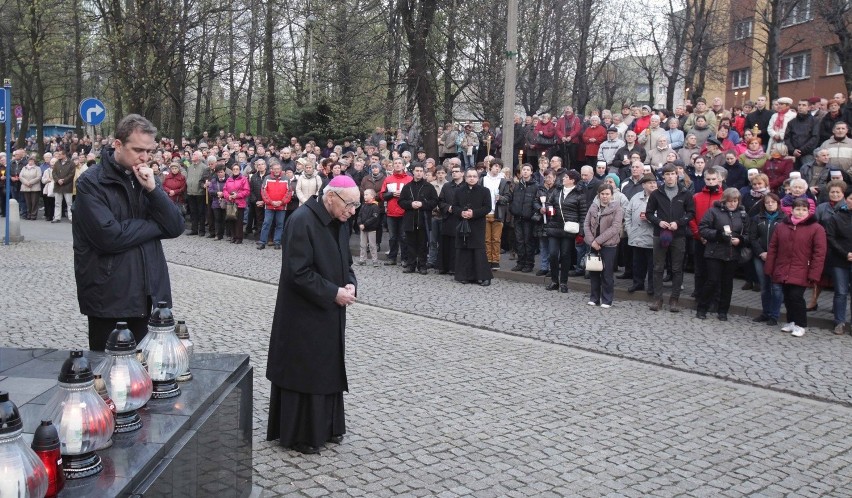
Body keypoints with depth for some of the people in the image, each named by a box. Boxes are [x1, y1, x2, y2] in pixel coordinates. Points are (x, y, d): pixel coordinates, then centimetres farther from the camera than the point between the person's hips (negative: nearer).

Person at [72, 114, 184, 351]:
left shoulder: (145, 180, 12)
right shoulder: (91, 182, -8)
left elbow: (176, 227, 2)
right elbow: (109, 236, -22)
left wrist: (152, 189, -11)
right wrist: (155, 224, -8)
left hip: (146, 294, 5)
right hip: (109, 297, -5)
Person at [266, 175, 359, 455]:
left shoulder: (340, 223, 5)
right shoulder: (302, 221, -20)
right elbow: (298, 272, -23)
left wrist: (350, 285, -5)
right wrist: (334, 293, -19)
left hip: (331, 313, 8)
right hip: (303, 315, -8)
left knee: (328, 368, 15)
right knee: (302, 371, 4)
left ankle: (326, 427, 30)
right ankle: (298, 434, 18)